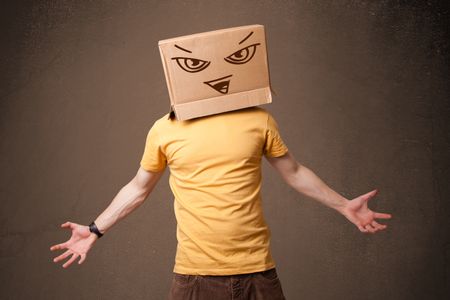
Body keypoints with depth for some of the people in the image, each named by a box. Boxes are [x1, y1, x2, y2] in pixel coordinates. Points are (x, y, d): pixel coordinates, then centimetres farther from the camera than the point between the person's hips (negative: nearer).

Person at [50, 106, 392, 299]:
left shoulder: (258, 119, 1)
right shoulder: (165, 130, 0)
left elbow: (294, 171, 13)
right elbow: (138, 188, 12)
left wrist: (344, 205, 11)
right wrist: (95, 230, 11)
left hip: (257, 269, 1)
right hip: (194, 273, 0)